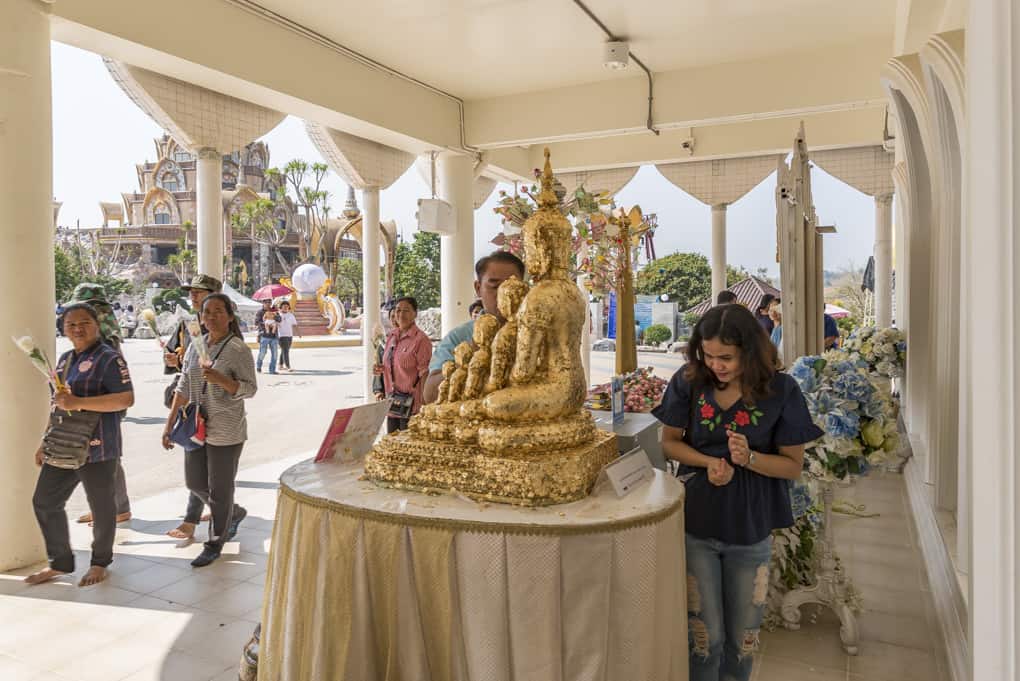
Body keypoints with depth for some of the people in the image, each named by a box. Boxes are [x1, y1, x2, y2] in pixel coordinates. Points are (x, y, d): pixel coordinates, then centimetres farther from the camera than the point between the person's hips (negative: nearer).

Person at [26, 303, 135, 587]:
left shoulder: (108, 358, -11)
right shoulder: (65, 359, 14)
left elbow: (127, 398, -23)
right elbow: (59, 404, 23)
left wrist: (78, 402, -27)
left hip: (97, 449, -8)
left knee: (102, 507, 5)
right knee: (44, 502, 12)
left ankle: (100, 563, 24)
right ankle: (60, 563, 28)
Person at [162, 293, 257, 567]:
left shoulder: (239, 350, -10)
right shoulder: (195, 346, 7)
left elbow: (250, 389, -13)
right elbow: (183, 388, 11)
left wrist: (220, 379, -28)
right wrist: (169, 424, 9)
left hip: (226, 432, -6)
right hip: (196, 428, 7)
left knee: (220, 490, 3)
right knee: (195, 483, 15)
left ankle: (215, 544, 20)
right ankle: (234, 514, 39)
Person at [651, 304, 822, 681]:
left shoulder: (780, 390, -11)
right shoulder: (689, 382, -9)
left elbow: (793, 466, -5)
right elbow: (669, 442, 1)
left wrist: (748, 458, -24)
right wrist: (709, 462, -17)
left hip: (751, 528, 0)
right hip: (696, 524, 0)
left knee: (743, 636, 17)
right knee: (706, 635, 9)